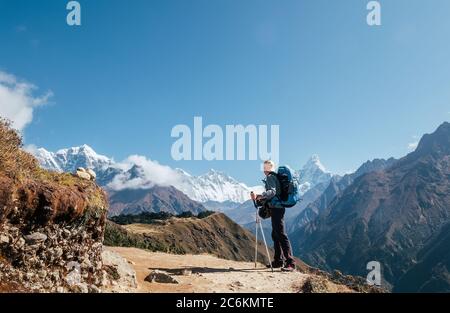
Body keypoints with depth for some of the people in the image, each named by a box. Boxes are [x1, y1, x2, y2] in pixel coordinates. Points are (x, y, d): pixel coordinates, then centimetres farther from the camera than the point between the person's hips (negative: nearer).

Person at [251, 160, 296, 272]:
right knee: (275, 234, 14)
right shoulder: (275, 177, 22)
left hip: (276, 208, -11)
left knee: (281, 234, -14)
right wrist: (260, 197, 29)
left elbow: (272, 191, -24)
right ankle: (278, 261, 19)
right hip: (278, 207, 11)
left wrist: (259, 196, -35)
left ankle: (290, 263, -16)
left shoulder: (270, 177, -7)